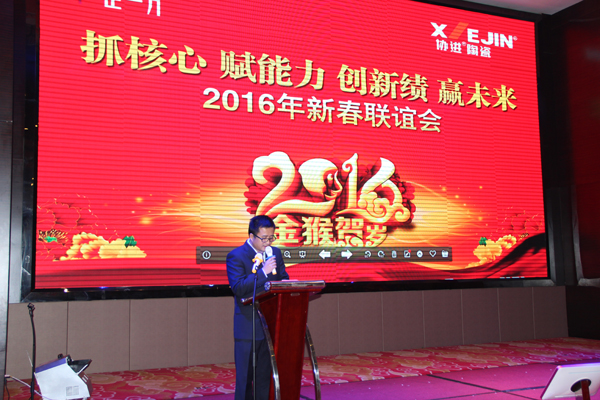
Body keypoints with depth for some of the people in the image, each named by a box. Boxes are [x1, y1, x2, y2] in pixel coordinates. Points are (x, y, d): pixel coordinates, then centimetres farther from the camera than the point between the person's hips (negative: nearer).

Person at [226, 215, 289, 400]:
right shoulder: (236, 256, -9)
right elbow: (238, 288, -19)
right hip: (248, 325, -5)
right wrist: (264, 271, -24)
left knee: (265, 374, 12)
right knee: (245, 376, 4)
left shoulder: (275, 253, 8)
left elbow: (283, 279, 15)